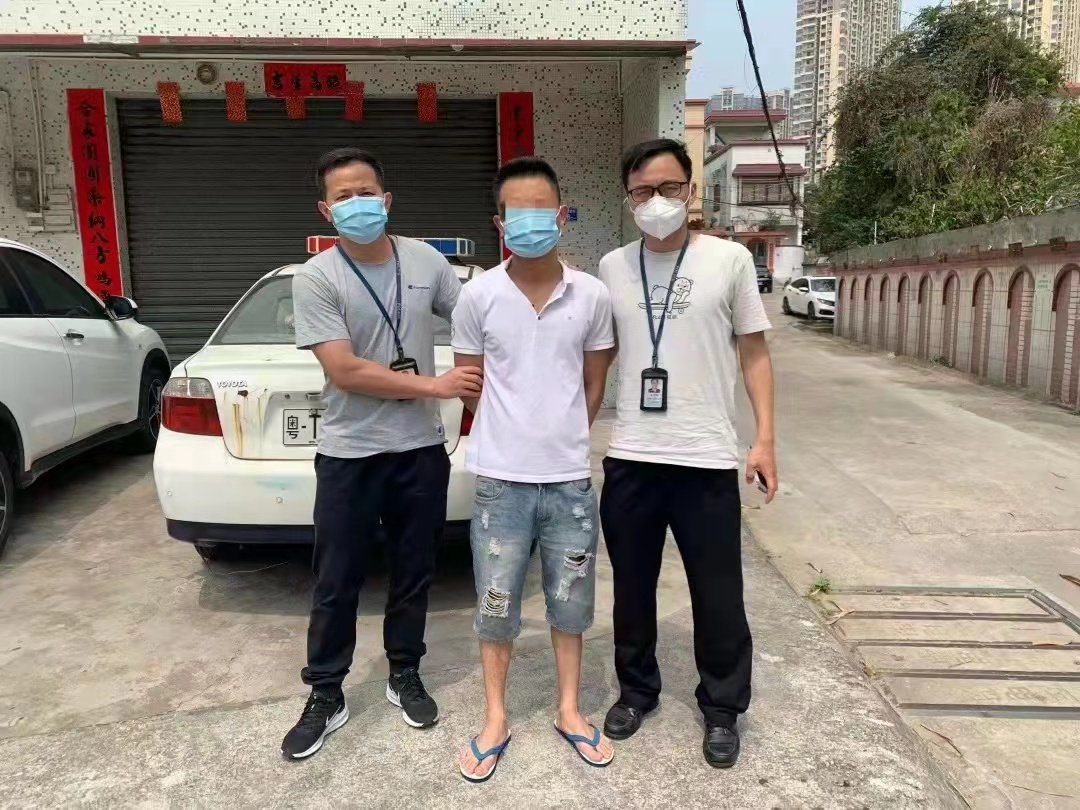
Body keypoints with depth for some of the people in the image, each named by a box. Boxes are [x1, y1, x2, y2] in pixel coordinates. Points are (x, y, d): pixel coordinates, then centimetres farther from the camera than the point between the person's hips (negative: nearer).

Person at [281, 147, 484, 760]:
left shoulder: (427, 261, 1)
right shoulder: (315, 278, -9)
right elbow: (345, 372, -17)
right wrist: (436, 386, -15)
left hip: (421, 449, 3)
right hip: (350, 454, -2)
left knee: (414, 574, 15)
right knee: (336, 585, 8)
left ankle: (406, 676, 35)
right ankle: (326, 697, 26)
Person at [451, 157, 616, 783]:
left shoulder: (592, 296, -2)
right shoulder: (478, 297, -6)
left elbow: (593, 385, 9)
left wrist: (565, 437, 11)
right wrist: (515, 431, 8)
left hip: (570, 479, 1)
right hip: (502, 480, -1)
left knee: (570, 602, 15)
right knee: (496, 606, 10)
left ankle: (569, 711, 36)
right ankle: (496, 719, 31)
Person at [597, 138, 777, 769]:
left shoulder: (730, 260, 0)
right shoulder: (613, 267, 7)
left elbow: (755, 352, 3)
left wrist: (766, 438, -4)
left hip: (707, 459, -2)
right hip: (629, 458, 3)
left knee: (718, 595, 9)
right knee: (633, 587, 15)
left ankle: (722, 709, 30)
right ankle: (637, 689, 37)